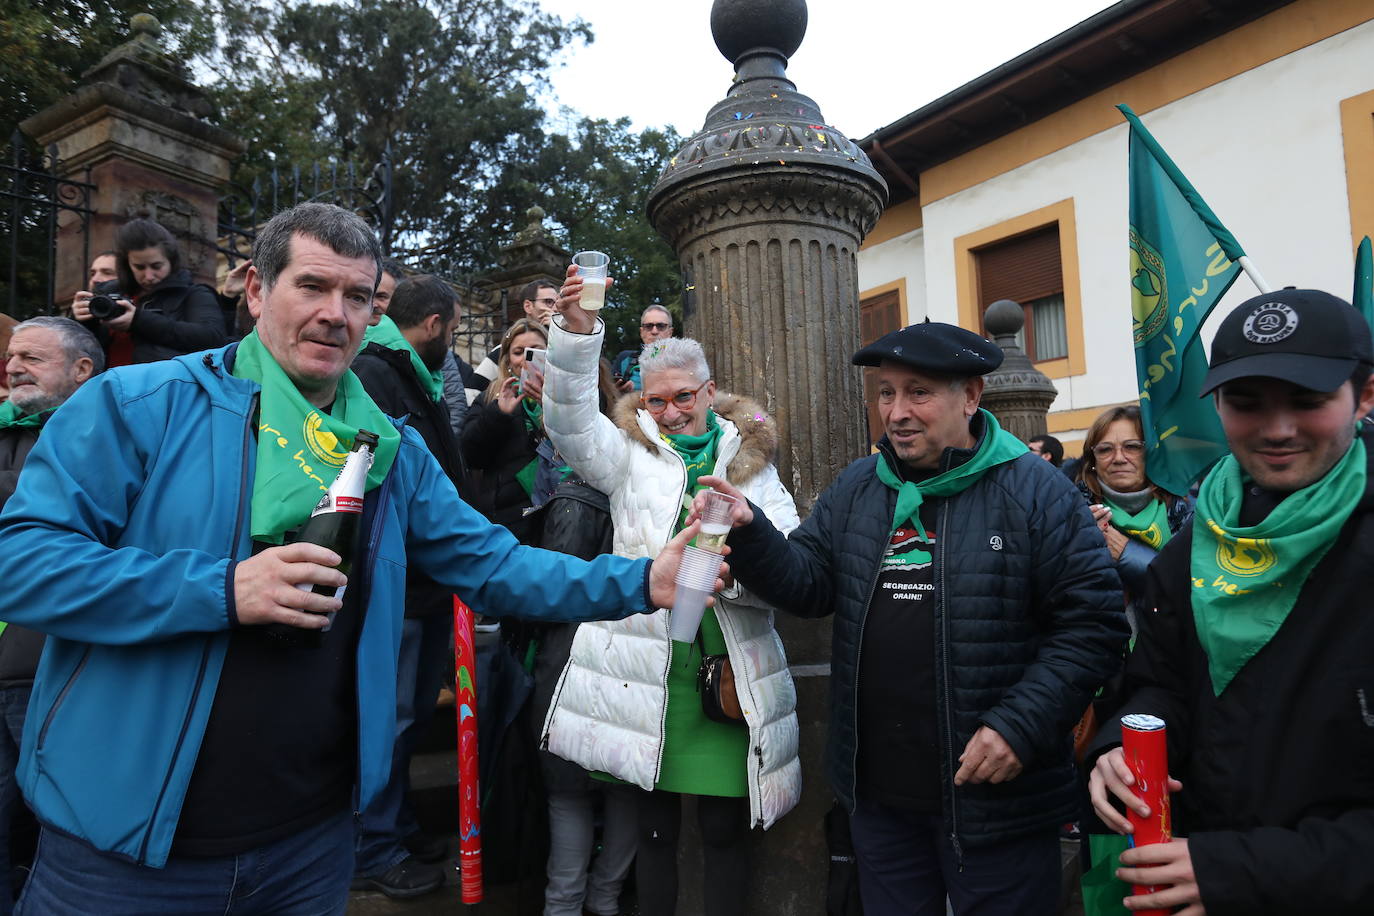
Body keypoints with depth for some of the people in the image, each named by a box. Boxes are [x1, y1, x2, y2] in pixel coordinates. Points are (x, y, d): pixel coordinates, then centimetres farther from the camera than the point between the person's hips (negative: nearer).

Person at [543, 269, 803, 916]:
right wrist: (576, 330, -26)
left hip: (730, 673, 1)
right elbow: (571, 421, -13)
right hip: (647, 669, 0)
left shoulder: (750, 462, 7)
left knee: (725, 827, 11)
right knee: (656, 826, 14)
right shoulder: (631, 453, 7)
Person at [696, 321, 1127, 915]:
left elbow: (1091, 625, -10)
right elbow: (809, 584, 1)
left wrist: (1020, 726, -18)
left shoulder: (1036, 491, -9)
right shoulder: (856, 488, 6)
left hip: (994, 794, -4)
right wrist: (749, 535, -16)